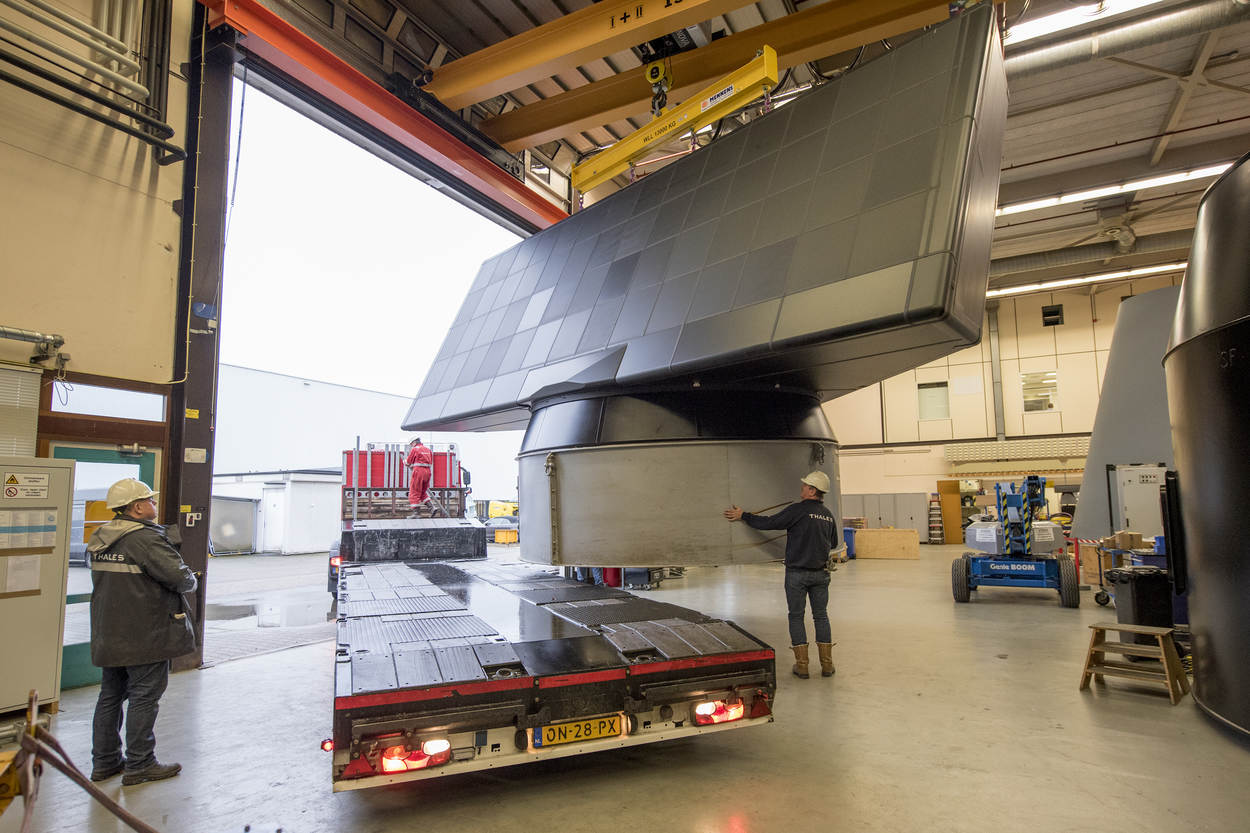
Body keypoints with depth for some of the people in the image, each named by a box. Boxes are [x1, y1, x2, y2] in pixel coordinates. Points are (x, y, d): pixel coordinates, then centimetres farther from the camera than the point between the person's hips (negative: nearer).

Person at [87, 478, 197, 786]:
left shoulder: (99, 539, 8)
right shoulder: (146, 539, -20)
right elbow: (179, 577, -26)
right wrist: (191, 579, -2)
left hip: (108, 635, 9)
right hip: (145, 636, -9)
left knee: (111, 695, 18)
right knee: (144, 698, 2)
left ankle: (104, 761, 28)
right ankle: (139, 765, 11)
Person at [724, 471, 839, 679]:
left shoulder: (798, 510, -14)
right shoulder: (828, 515, 7)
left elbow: (768, 522, -13)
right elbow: (833, 543, 20)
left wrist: (743, 516, -2)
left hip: (797, 572, -5)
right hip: (820, 573, 5)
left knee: (796, 617, 5)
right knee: (821, 616, 12)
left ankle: (802, 665, 8)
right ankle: (827, 665, 15)